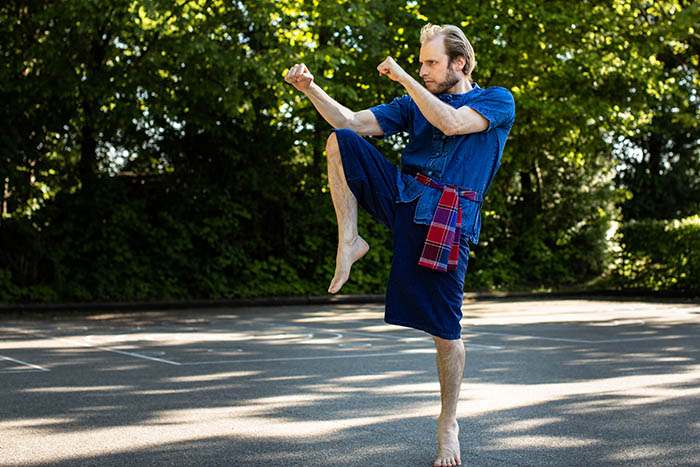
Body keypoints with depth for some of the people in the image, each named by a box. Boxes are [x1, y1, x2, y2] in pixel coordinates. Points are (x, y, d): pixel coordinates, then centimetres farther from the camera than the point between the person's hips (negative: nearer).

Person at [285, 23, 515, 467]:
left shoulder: (498, 101, 4)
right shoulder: (415, 103, 19)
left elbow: (451, 122, -16)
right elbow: (353, 122, 10)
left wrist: (403, 77, -10)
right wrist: (311, 89, -3)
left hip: (447, 218, -5)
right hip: (402, 196, 5)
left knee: (446, 328, -4)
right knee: (340, 143, -12)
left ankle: (449, 425, 14)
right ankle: (350, 242, -8)